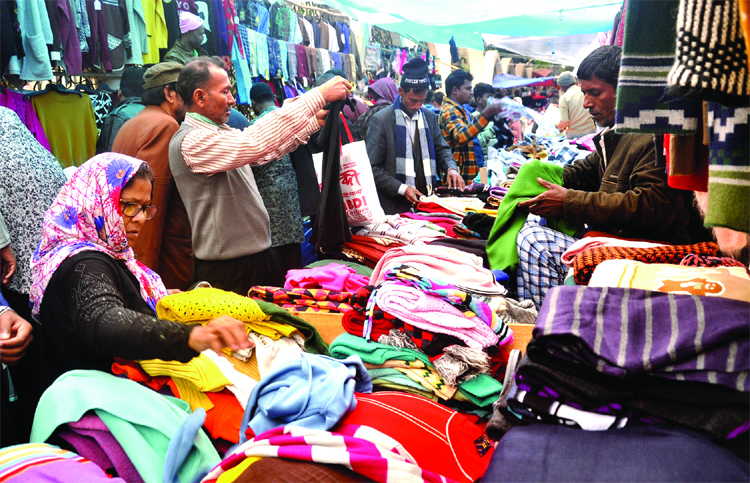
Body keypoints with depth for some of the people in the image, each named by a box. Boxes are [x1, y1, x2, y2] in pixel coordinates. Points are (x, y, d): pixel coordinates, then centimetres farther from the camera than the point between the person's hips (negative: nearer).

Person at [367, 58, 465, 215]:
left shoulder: (430, 117, 10)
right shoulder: (380, 120, -6)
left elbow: (441, 149, 19)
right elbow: (373, 167, -8)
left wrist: (451, 168, -3)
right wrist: (402, 189, -18)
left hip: (426, 202, 5)